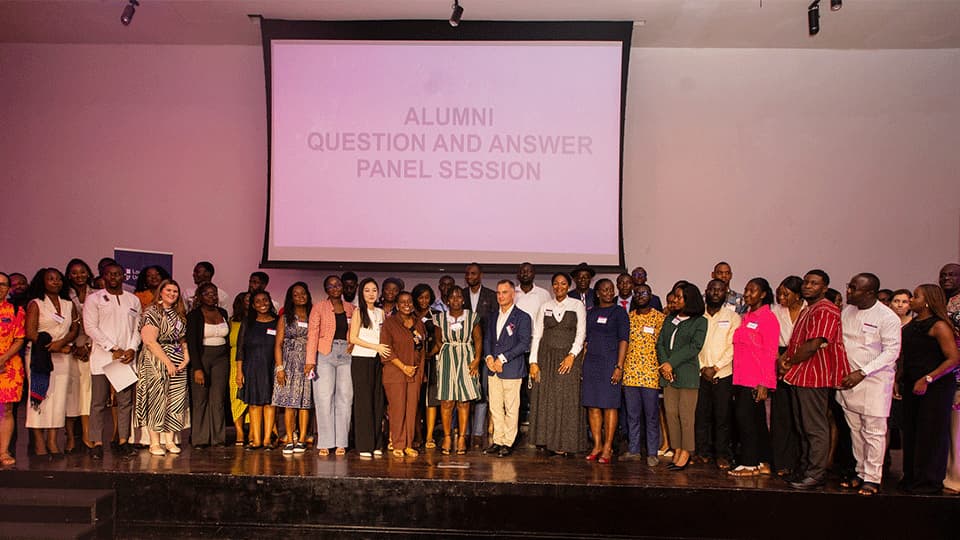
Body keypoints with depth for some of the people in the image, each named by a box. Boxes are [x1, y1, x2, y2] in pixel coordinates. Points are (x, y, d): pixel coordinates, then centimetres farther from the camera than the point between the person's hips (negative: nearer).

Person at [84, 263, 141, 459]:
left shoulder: (133, 300, 14)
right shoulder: (94, 299, 3)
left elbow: (138, 327, 12)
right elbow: (91, 327, -5)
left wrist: (132, 349, -5)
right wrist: (113, 349, -11)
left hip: (126, 358, 3)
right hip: (102, 357, -3)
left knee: (125, 401, 4)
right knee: (98, 402, -2)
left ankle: (123, 440, 9)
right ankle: (97, 443, 3)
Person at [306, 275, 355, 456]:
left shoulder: (350, 309, 13)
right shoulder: (319, 308, 4)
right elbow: (312, 334, -5)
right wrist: (310, 360, -14)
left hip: (346, 354, 3)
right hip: (325, 354, -3)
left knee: (345, 398, 1)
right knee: (324, 398, -4)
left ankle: (341, 442, 7)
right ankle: (325, 443, 1)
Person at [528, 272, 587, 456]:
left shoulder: (577, 306, 4)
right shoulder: (545, 307, 10)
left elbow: (581, 334, -2)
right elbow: (536, 335, 7)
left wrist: (572, 355, -15)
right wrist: (533, 361, -2)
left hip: (568, 358, -2)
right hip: (546, 357, 2)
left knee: (567, 400, -3)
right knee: (545, 400, 1)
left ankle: (564, 444, 4)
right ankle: (549, 442, 9)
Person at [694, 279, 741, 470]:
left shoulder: (732, 317, 4)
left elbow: (733, 347, -3)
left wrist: (715, 367, -10)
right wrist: (702, 367, -6)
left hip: (723, 374, -2)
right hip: (701, 374, 2)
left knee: (722, 416, 0)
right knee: (701, 415, 2)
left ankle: (723, 455, 8)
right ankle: (703, 452, 13)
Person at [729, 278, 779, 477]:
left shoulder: (768, 317, -8)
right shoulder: (746, 317, 15)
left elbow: (770, 353, -12)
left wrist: (764, 384, -17)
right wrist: (736, 380, 15)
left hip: (756, 381, -8)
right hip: (741, 378, 8)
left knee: (745, 418, -8)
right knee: (757, 422, 12)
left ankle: (749, 464, 1)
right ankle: (763, 464, 19)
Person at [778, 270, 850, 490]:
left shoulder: (826, 310, -13)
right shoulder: (807, 311, 21)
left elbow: (813, 346, -20)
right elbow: (796, 342, 23)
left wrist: (789, 363, -8)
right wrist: (785, 358, 3)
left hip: (815, 376, -10)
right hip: (799, 375, 10)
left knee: (815, 428, -4)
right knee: (803, 428, 15)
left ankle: (816, 474, 1)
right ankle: (804, 469, 22)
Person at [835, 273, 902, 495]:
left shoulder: (888, 318, -11)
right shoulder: (847, 311, 8)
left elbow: (891, 351, -13)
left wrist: (862, 373, -18)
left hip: (874, 380, -6)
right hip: (848, 379, 6)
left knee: (873, 431, -1)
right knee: (855, 430, 11)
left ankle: (872, 479, 7)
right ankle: (861, 473, 22)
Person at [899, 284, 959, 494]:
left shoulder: (938, 326, -12)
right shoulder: (910, 325, 11)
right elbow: (900, 353, 17)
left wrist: (927, 379, -22)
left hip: (935, 387, -7)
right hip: (912, 385, 8)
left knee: (930, 433, 0)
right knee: (911, 431, 12)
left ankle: (929, 481, 12)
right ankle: (911, 477, 24)